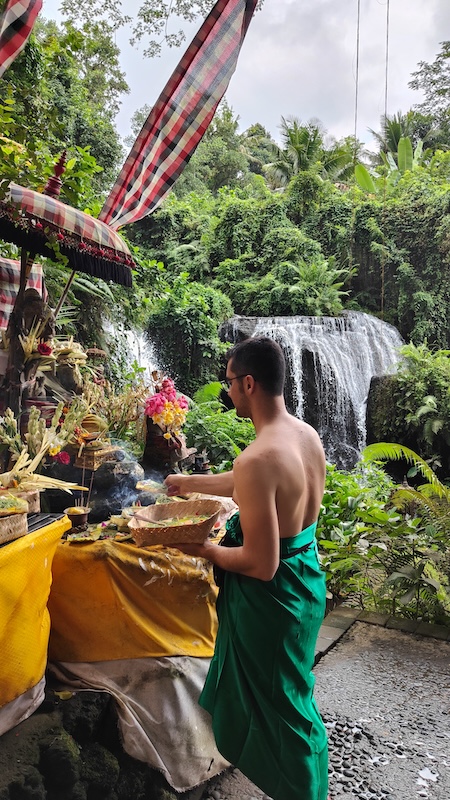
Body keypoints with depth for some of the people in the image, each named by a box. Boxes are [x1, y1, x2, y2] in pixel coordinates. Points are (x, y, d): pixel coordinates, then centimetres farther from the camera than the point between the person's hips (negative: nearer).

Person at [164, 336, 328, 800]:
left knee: (282, 707, 15)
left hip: (271, 594, -9)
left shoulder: (257, 459, -32)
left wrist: (205, 550, -11)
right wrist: (191, 482, 23)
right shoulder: (308, 436, -4)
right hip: (305, 576, 9)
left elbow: (262, 565, -29)